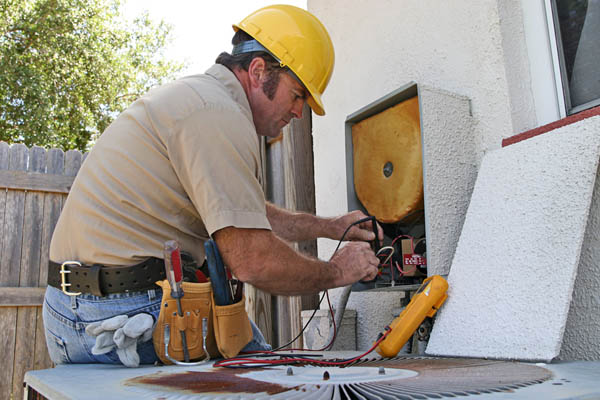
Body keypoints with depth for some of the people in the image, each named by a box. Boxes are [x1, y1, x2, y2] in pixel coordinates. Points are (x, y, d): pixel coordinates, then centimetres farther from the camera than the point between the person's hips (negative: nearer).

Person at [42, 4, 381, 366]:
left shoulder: (193, 95, 17)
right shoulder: (219, 113, -18)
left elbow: (242, 214, 23)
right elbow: (252, 260, -23)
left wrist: (330, 227, 20)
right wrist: (336, 272, -6)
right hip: (135, 311, -10)